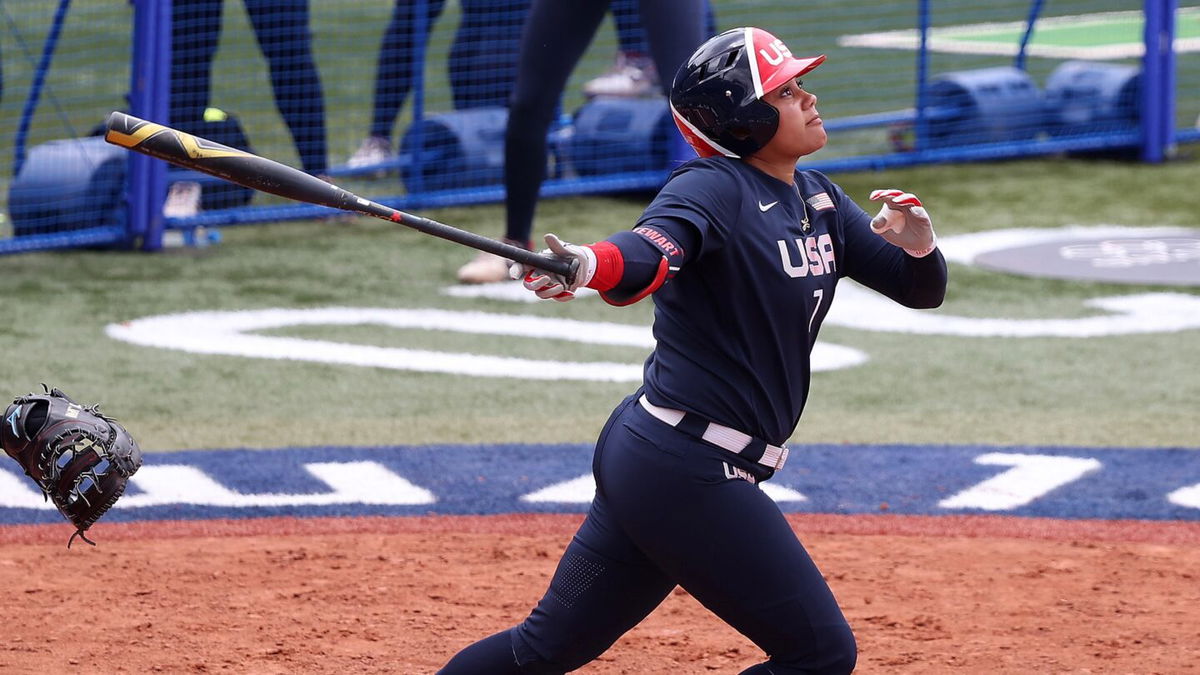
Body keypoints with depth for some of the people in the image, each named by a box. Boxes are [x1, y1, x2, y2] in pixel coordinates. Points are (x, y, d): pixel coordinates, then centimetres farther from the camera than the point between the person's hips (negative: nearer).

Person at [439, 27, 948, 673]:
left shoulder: (818, 200, 12)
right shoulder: (715, 188, -13)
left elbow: (922, 289, 12)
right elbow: (650, 252, -33)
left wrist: (917, 245, -11)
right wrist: (584, 266, -56)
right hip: (686, 471, -9)